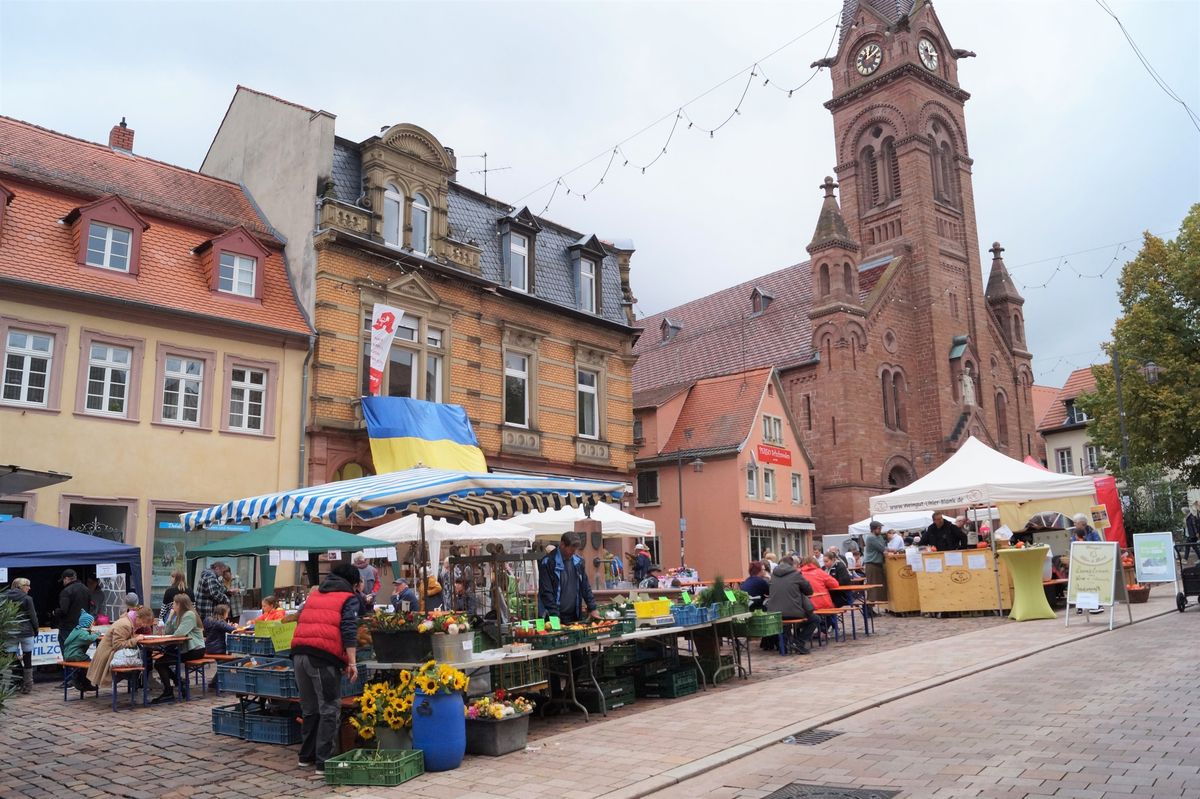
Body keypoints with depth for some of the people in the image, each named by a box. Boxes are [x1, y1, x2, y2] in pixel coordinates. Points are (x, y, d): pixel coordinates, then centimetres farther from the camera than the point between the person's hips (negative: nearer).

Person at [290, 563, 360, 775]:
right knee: (330, 710, 1)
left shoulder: (313, 595, 25)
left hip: (298, 654, 7)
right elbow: (348, 631, -7)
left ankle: (306, 756, 31)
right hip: (323, 656, -7)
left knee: (310, 709, 21)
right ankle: (323, 762, 0)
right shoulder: (348, 599, 5)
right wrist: (351, 663, -9)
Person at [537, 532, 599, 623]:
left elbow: (585, 587, 14)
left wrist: (592, 609, 7)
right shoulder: (548, 562, -9)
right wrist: (554, 615, -18)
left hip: (574, 616, 5)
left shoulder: (578, 561, 8)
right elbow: (546, 591, -13)